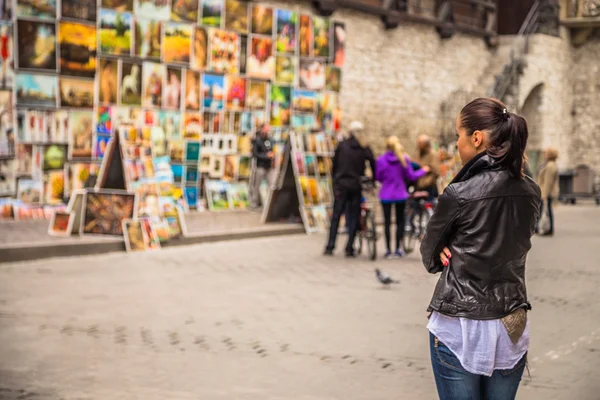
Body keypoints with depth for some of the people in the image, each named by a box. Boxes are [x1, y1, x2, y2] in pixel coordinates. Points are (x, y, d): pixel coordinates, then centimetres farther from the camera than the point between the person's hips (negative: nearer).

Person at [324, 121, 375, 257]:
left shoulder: (341, 146, 0)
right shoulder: (364, 148, -1)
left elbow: (334, 165, 5)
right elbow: (373, 164, -3)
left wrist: (335, 180, 15)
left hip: (341, 185, 0)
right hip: (356, 186, 0)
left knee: (336, 216, 6)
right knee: (353, 217, 5)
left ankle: (330, 247, 3)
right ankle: (349, 249, 3)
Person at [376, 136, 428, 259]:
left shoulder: (381, 160, -7)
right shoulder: (404, 159, -7)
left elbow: (378, 177, -1)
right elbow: (411, 176, -4)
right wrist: (423, 171, 13)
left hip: (386, 195, 0)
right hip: (400, 194, 0)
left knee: (387, 222, 5)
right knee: (400, 221, 11)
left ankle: (388, 250, 4)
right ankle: (398, 249, 10)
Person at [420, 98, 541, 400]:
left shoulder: (459, 194, -15)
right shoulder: (531, 192, 1)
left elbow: (430, 257, -3)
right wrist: (458, 250, 3)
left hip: (460, 328, -5)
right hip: (511, 326, 5)